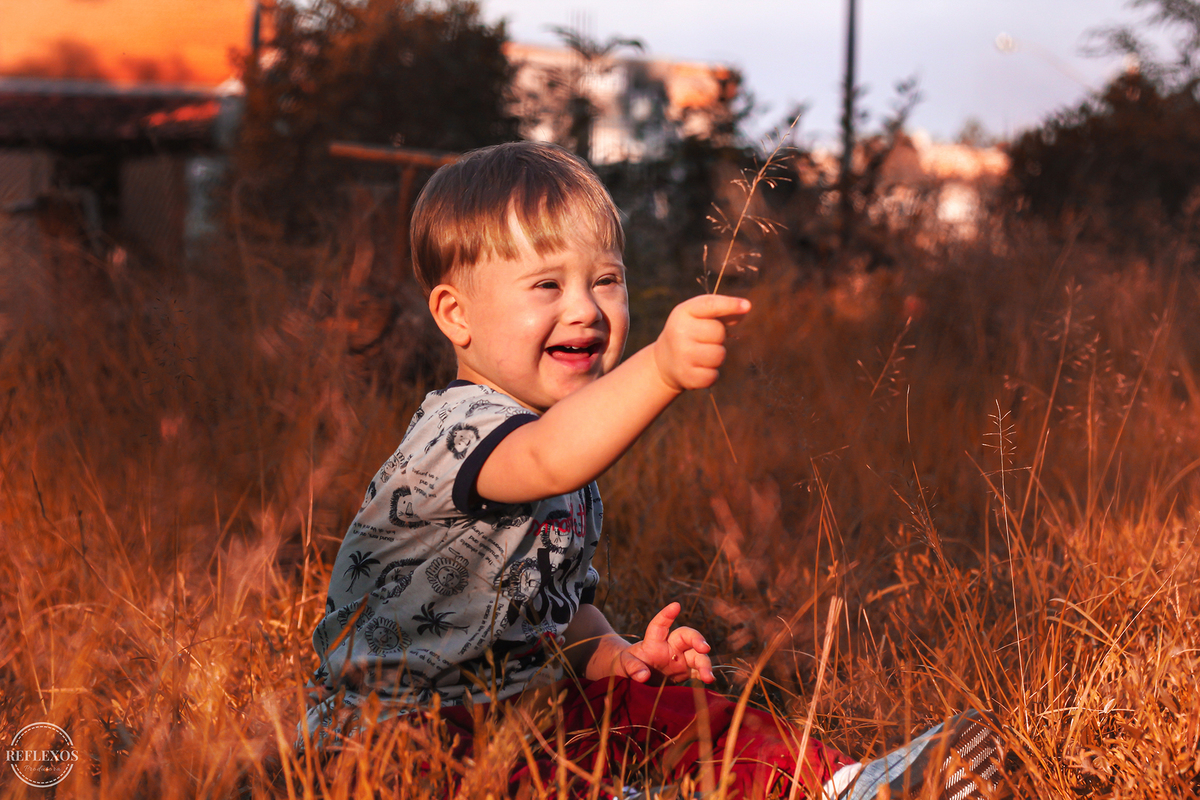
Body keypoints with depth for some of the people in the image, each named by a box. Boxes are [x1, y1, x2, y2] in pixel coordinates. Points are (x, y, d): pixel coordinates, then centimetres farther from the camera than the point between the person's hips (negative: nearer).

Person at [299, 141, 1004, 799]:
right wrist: (661, 368, -61)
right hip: (395, 730, -9)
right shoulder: (462, 427, -21)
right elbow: (549, 460, -47)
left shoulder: (568, 423, 11)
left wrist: (615, 656, 1)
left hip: (514, 700, 9)